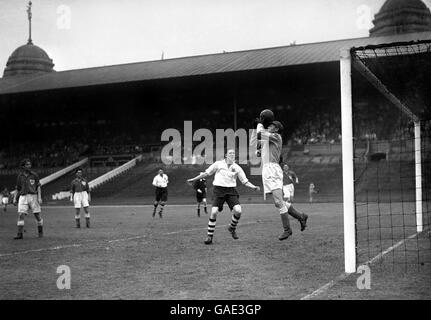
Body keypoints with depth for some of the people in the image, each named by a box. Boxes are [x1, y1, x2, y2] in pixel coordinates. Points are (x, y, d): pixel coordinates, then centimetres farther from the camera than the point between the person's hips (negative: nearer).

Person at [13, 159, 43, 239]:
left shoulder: (34, 175, 2)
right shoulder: (20, 176, 9)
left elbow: (38, 187, 2)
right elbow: (18, 189, 17)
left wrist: (39, 197, -7)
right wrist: (15, 198, 10)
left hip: (33, 196, -1)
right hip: (23, 197, 2)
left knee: (37, 215, 1)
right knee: (21, 215, -10)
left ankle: (40, 231, 20)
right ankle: (20, 234, -8)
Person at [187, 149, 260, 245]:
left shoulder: (237, 167, 7)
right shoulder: (218, 164, 3)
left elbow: (245, 181, 10)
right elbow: (206, 173, 10)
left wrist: (254, 187, -6)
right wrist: (194, 179, 10)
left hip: (231, 190, 2)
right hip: (219, 190, -2)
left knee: (238, 211, -16)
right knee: (214, 212, -14)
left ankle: (232, 228, 15)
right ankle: (209, 236, 0)